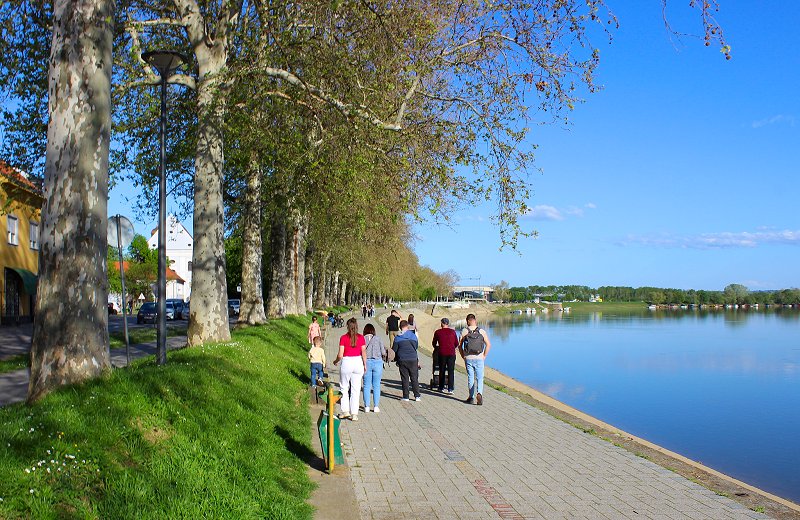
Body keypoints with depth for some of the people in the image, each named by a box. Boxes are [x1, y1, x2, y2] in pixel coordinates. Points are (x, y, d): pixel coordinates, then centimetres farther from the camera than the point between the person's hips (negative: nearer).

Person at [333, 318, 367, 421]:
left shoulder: (343, 338, -7)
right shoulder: (361, 338, -1)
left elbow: (340, 355, -8)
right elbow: (364, 353, -2)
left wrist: (336, 361, 12)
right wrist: (365, 365, 11)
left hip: (347, 362, -2)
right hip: (358, 363, 2)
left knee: (344, 388, 15)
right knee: (356, 389, 7)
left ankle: (345, 411, 13)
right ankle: (354, 413, 8)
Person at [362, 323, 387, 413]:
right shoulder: (378, 339, 2)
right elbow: (383, 353, 1)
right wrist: (381, 356, 21)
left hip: (366, 362, 0)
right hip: (377, 362, 0)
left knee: (366, 386, 8)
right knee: (376, 385, 8)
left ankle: (367, 407, 9)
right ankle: (376, 407, 9)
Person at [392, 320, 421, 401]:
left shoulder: (397, 337, -3)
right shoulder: (413, 335, 0)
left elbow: (394, 349, 0)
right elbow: (416, 346, 9)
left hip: (402, 360, -1)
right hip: (413, 359, 1)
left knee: (404, 379, 6)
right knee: (414, 378, 7)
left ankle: (406, 396, 7)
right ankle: (417, 396, 5)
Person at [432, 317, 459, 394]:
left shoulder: (437, 332, 3)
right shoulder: (453, 332, 5)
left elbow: (434, 344, 14)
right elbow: (456, 344, 11)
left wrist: (436, 348, 35)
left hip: (442, 353, 0)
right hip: (451, 353, 0)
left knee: (442, 371, 13)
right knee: (451, 371, 2)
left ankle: (441, 388, 19)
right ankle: (450, 389, -3)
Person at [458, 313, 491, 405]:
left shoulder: (464, 331, -2)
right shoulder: (482, 331, 0)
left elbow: (460, 345, -1)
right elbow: (488, 345, -3)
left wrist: (463, 356, 9)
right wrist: (484, 356, 5)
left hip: (468, 359, 0)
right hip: (479, 359, 0)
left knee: (470, 378, 10)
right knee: (479, 378, 5)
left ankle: (471, 398, 15)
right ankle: (479, 393, -19)